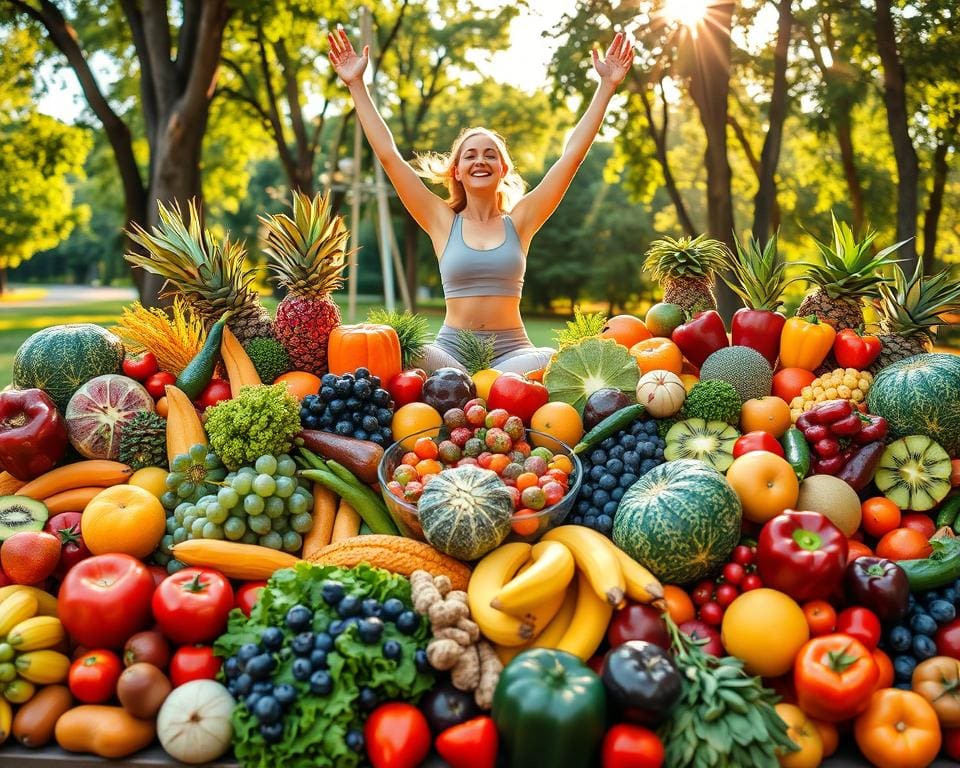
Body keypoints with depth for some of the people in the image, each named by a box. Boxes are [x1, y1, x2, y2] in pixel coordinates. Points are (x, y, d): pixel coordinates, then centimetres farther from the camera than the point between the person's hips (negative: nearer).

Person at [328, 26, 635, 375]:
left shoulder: (519, 221, 8)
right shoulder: (442, 221, 7)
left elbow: (573, 153, 6)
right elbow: (388, 155, 5)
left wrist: (607, 86, 4)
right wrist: (357, 85, 4)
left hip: (511, 351, 1)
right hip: (451, 348, -1)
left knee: (554, 360, -32)